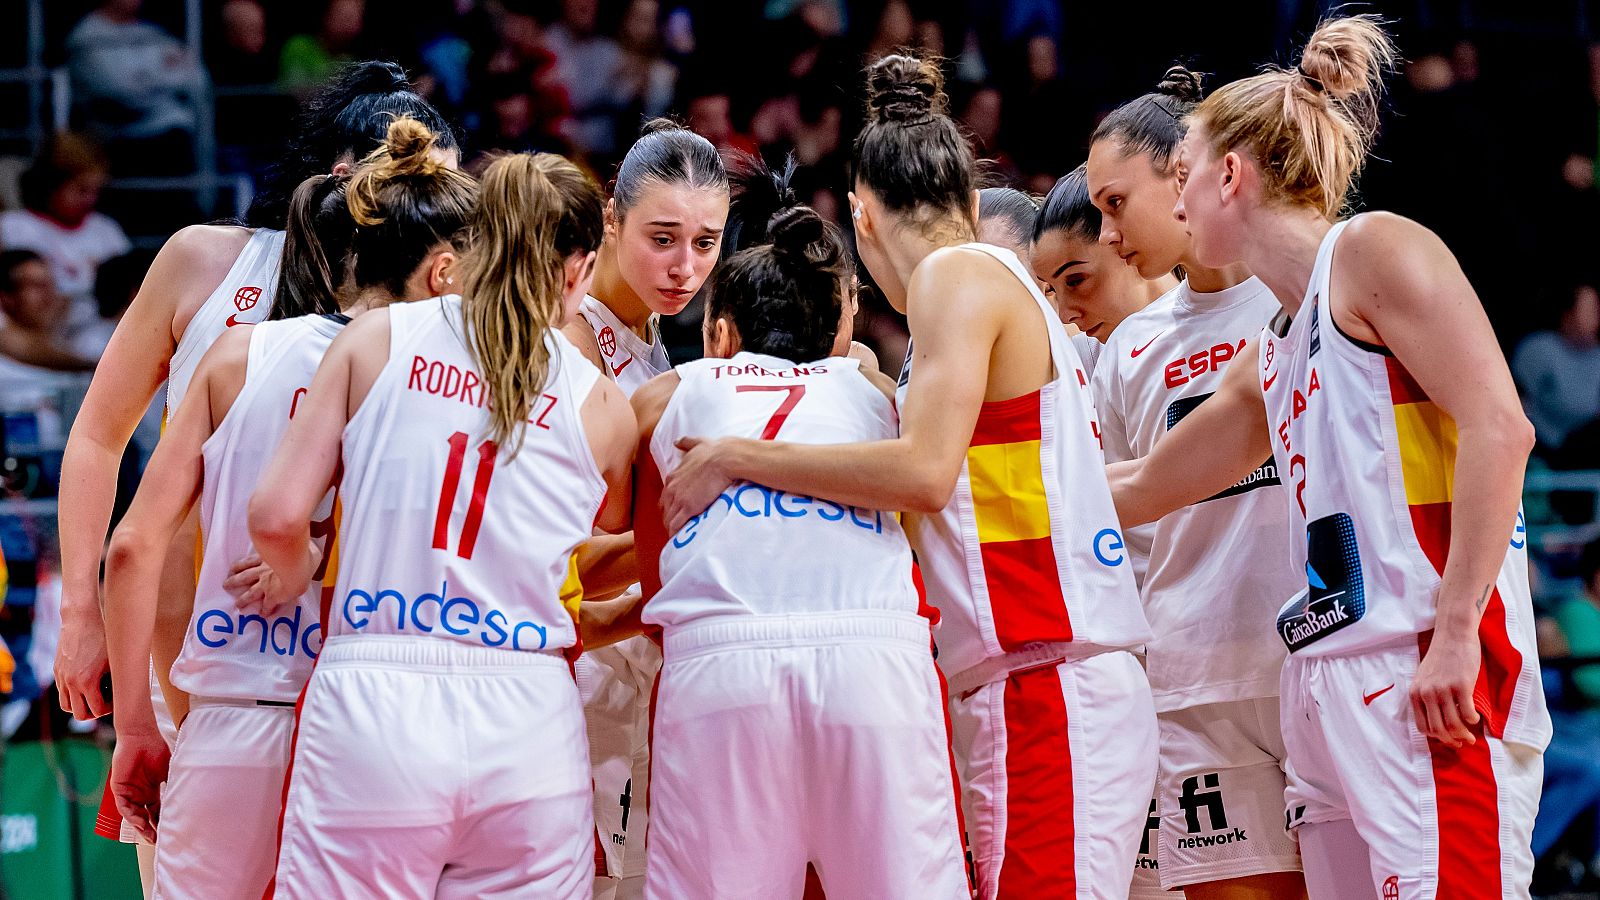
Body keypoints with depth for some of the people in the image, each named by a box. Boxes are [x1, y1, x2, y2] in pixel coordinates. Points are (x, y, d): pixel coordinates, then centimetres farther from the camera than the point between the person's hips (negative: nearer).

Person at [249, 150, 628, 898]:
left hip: (371, 704, -1)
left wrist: (294, 574, 21)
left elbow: (276, 513, 1)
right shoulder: (602, 407, 9)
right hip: (527, 727, 1)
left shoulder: (378, 338, 6)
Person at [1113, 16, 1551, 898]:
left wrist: (1456, 629, -19)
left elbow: (1498, 426, -13)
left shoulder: (1373, 249, -1)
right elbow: (1144, 486, 39)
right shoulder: (1271, 357, 25)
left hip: (1426, 677, -9)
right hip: (1329, 685, 9)